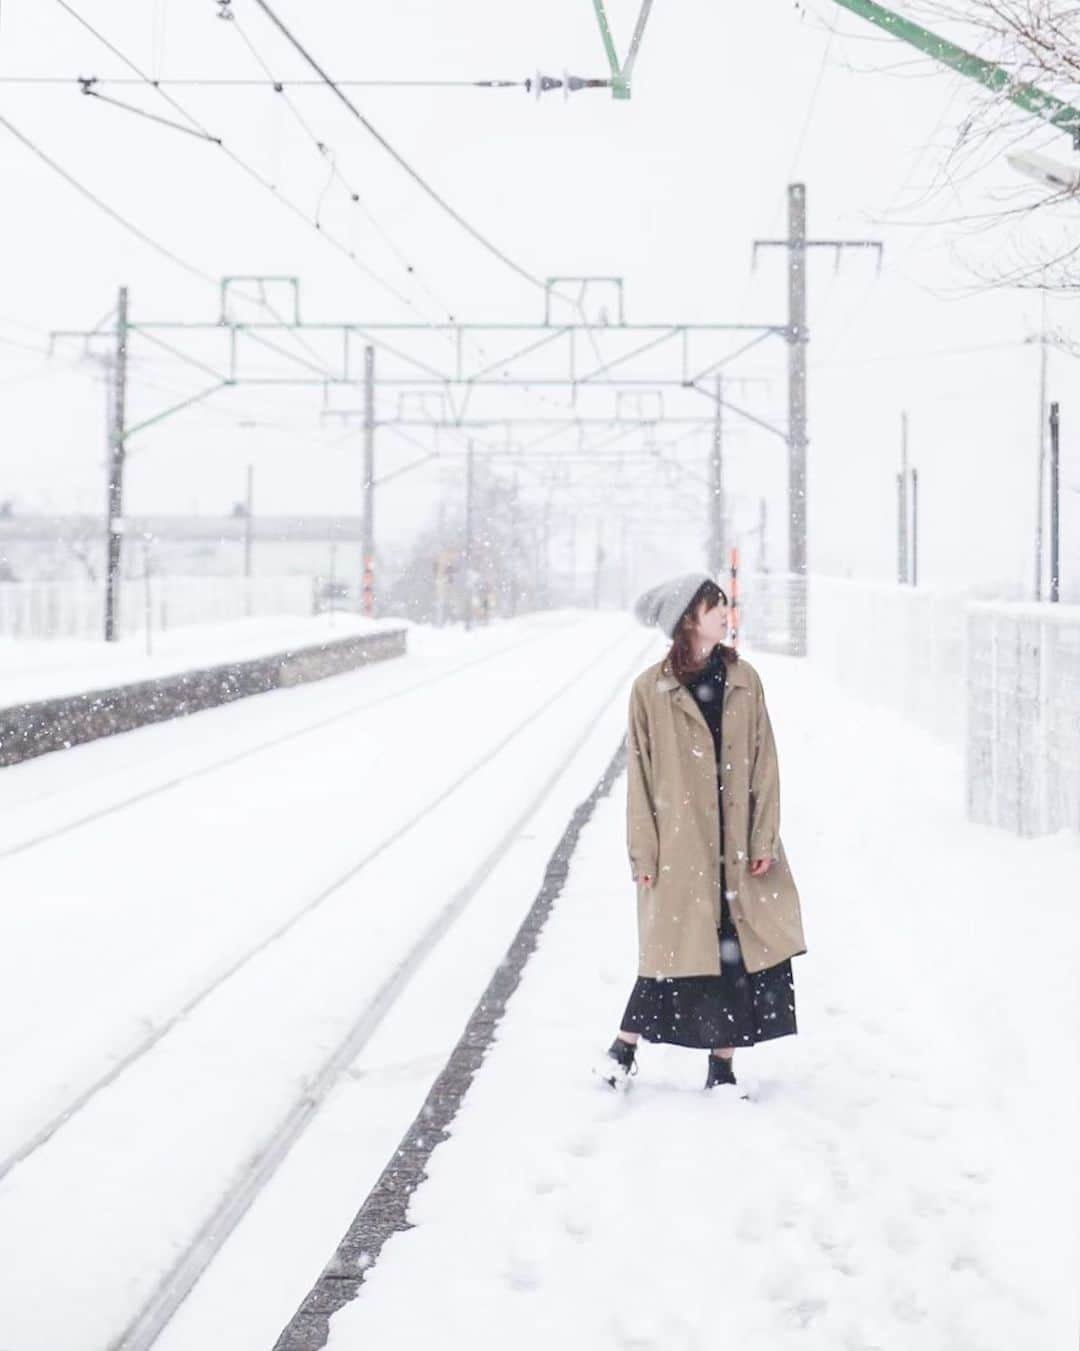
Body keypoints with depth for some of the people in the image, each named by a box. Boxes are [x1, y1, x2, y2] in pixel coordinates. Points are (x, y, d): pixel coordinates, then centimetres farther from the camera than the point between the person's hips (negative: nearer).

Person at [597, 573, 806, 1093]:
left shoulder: (743, 680, 4)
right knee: (676, 950, 3)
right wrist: (643, 854, -4)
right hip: (681, 848, -3)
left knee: (739, 953, 2)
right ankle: (623, 1050, 22)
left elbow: (763, 765, 5)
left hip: (738, 846, 3)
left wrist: (765, 840, -1)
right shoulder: (651, 690, -4)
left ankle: (723, 1064, 14)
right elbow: (640, 776, -1)